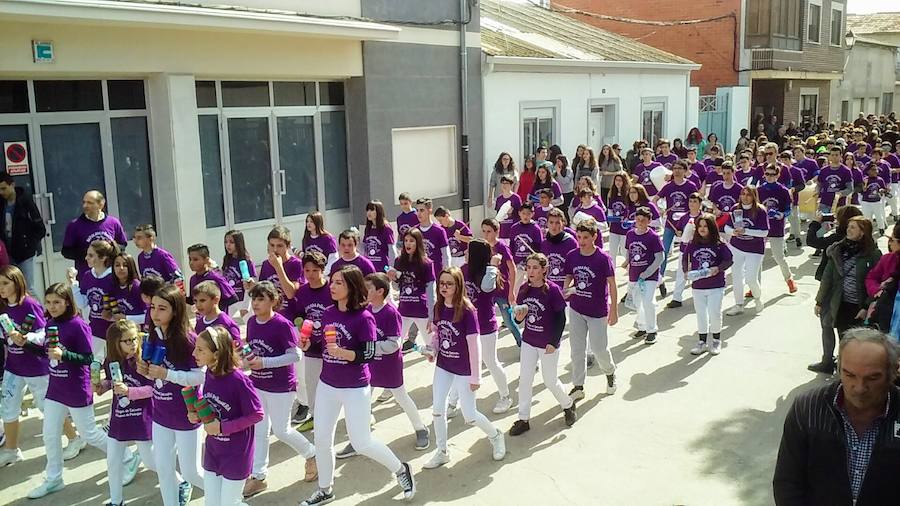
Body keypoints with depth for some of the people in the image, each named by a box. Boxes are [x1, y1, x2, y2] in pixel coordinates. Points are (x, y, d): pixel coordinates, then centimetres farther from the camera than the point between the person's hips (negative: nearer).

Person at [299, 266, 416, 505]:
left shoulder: (363, 317, -18)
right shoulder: (328, 313, 1)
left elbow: (369, 354, -19)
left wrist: (342, 353, -32)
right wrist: (309, 345, -6)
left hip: (355, 389, -6)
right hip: (326, 386, 6)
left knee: (362, 444, 0)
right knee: (322, 440, 14)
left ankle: (400, 470, 26)